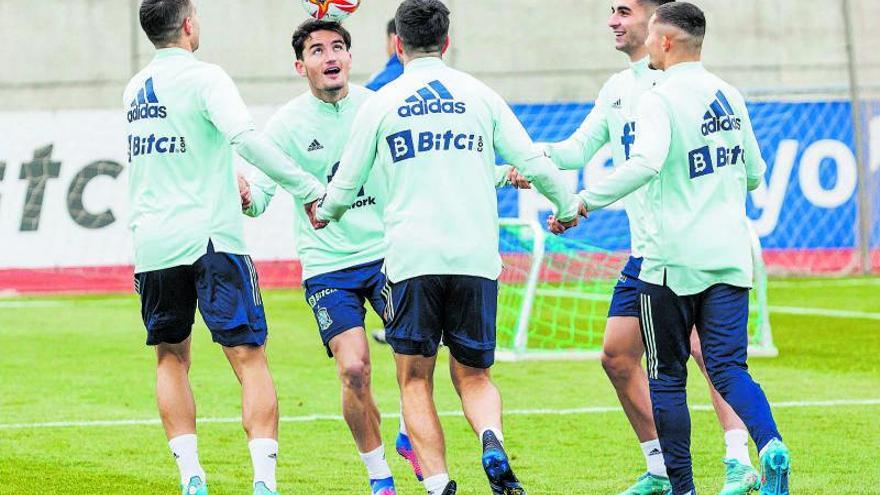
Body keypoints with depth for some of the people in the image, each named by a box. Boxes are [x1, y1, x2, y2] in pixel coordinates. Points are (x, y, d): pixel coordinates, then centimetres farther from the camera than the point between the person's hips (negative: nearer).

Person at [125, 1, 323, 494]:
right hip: (209, 239, -6)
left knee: (171, 358, 17)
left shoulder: (135, 89, 14)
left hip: (152, 245, 6)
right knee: (250, 358, -5)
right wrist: (310, 187, -20)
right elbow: (247, 138, -23)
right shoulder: (203, 77, -8)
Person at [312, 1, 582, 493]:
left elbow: (347, 182, 12)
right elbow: (533, 162, 9)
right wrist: (568, 207, 27)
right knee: (474, 376, 13)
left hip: (412, 260, -2)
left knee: (416, 381, 7)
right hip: (476, 258, 2)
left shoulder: (381, 104, 5)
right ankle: (493, 442, -17)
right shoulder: (480, 96, 9)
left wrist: (324, 213, 34)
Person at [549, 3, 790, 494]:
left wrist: (582, 203, -23)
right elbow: (753, 174, 21)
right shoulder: (730, 97, 11)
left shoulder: (661, 99, -11)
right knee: (729, 367, 1)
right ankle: (771, 443, -26)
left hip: (673, 259, -5)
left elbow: (645, 162, -29)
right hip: (731, 254, 5)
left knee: (667, 378, 8)